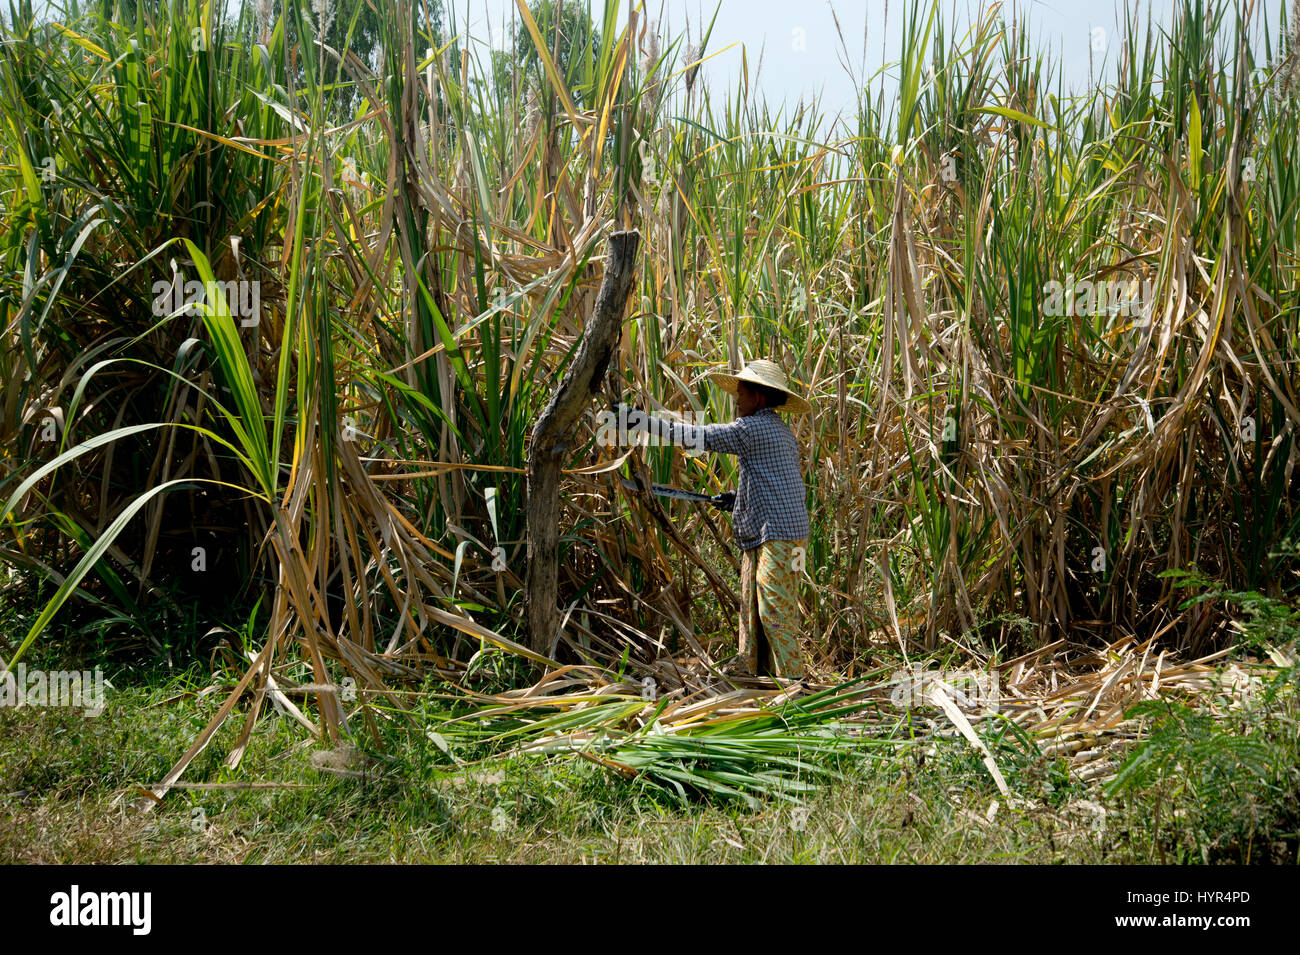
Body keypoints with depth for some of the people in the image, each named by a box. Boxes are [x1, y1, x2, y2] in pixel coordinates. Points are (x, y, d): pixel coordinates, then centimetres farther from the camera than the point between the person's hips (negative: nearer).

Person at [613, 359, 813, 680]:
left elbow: (699, 436, -14)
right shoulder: (781, 431, 17)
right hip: (766, 534, 10)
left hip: (779, 534, -10)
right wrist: (739, 497, 18)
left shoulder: (754, 428, -13)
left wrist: (648, 422, -9)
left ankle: (791, 680, -1)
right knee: (751, 604, 15)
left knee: (775, 611, -6)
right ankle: (749, 668, 22)